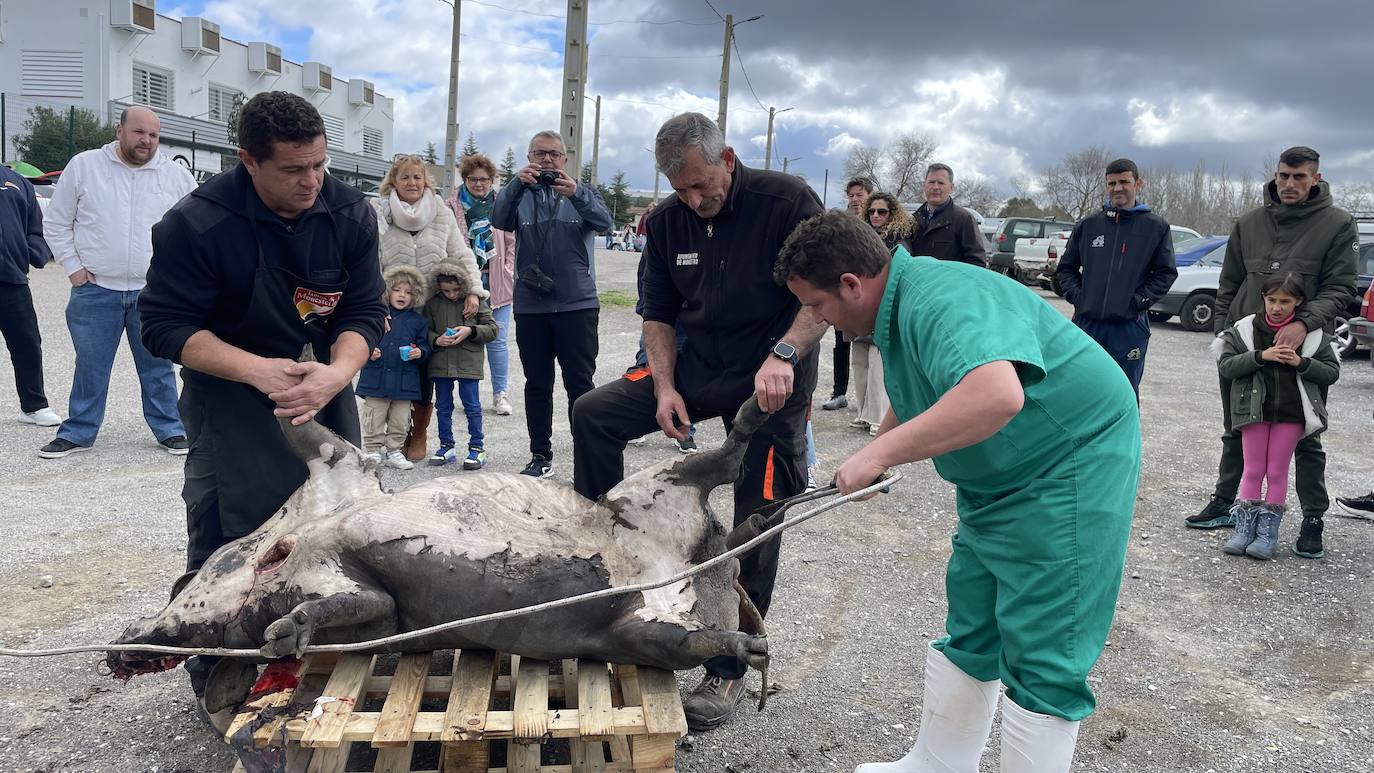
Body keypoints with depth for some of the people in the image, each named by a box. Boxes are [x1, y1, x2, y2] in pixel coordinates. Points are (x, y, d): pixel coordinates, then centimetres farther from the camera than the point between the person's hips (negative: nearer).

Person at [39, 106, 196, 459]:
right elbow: (56, 223, 8)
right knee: (90, 366, 8)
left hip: (155, 291, 0)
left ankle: (170, 429, 17)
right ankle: (78, 432, 20)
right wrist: (73, 267, 0)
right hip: (95, 290, 0)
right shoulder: (83, 166, 2)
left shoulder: (176, 175, 3)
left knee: (158, 366, 8)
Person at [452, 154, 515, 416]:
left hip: (496, 284, 0)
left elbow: (513, 243, 8)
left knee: (497, 340, 2)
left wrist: (508, 274, 1)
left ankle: (501, 394, 12)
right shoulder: (454, 208, 3)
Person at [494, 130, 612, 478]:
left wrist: (576, 194, -28)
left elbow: (604, 221, -10)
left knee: (580, 384, -1)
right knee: (537, 385, 9)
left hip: (578, 305, -1)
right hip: (530, 307, 2)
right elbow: (499, 220, -9)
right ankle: (540, 455, 18)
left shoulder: (582, 193, 10)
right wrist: (517, 184, -26)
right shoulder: (520, 194, 11)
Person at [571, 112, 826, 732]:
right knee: (593, 414, -8)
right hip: (697, 363, 5)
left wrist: (783, 354, -31)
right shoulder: (668, 221, 2)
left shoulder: (785, 200, -14)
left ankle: (727, 673, 12)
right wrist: (665, 388, -6)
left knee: (755, 529, -2)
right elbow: (658, 314, 8)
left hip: (773, 382, -5)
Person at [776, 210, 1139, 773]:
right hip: (998, 479, 10)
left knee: (1039, 661, -5)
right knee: (968, 637, 16)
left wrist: (882, 452, -37)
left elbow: (996, 396, -45)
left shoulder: (941, 299, -27)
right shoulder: (895, 308, 6)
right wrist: (871, 457, 16)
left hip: (1071, 466, -10)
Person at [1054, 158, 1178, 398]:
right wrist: (1076, 295, -1)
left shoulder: (1156, 227, 3)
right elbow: (1066, 267, 15)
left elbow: (1166, 272, 2)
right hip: (1087, 323, 2)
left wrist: (1139, 300, -10)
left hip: (1130, 327, -2)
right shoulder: (1088, 225, 9)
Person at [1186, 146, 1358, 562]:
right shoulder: (1249, 223, 7)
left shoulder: (1338, 224, -4)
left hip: (1304, 349, -3)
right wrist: (1224, 332, 5)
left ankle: (1313, 519, 17)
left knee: (1305, 440, 6)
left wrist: (1304, 323, -24)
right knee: (1236, 433, 14)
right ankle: (1224, 503, 27)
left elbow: (1340, 289, -9)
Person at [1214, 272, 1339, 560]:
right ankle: (1244, 527, 12)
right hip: (1254, 408, 0)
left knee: (1277, 472, 6)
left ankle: (1268, 531, 13)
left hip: (1292, 412, 0)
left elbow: (1332, 371, 3)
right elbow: (1225, 365, -9)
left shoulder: (1313, 336, -1)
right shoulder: (1245, 329, -3)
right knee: (1253, 470, 5)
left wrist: (1301, 362, -15)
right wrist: (1261, 356, -21)